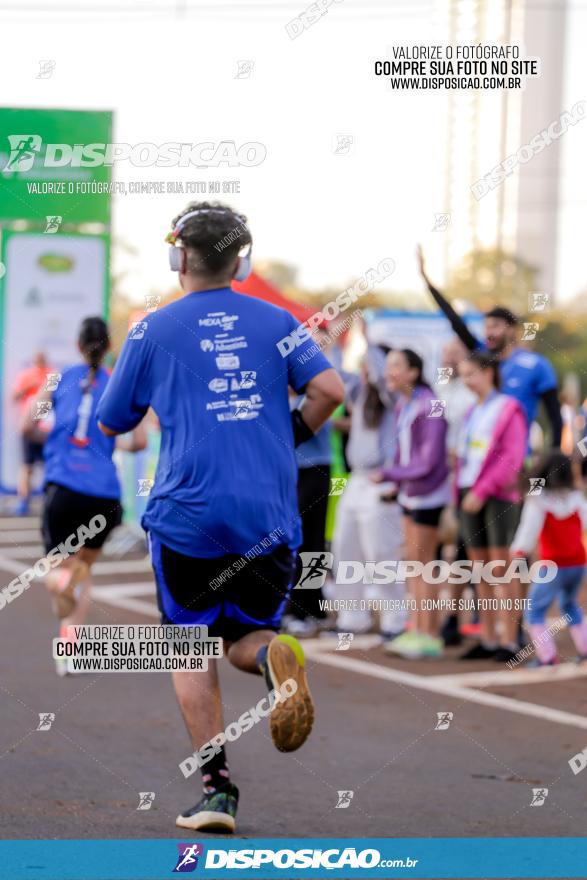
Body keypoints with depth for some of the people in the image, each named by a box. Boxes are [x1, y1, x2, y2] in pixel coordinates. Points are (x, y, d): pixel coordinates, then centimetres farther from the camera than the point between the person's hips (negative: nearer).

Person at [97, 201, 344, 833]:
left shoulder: (154, 330, 3)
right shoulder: (275, 322, 8)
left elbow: (112, 424, 10)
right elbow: (328, 389, -6)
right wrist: (293, 437, 12)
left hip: (187, 514, -2)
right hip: (269, 515, 2)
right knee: (243, 638, 17)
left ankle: (216, 787, -1)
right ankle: (272, 656, -20)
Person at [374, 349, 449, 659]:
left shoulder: (429, 408, -19)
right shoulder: (402, 406, 7)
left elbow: (429, 461, -21)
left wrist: (388, 474, -14)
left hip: (428, 494, -8)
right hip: (409, 492, 8)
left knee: (423, 561, -4)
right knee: (414, 561, 11)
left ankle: (429, 635, 3)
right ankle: (417, 630, 17)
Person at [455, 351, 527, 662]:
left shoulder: (509, 409, -4)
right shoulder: (471, 413, 18)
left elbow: (513, 457, -12)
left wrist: (483, 491, -16)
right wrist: (460, 492, 8)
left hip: (498, 495, -7)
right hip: (469, 495, 7)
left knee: (502, 568, -7)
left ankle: (509, 641, -6)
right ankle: (488, 639, 10)